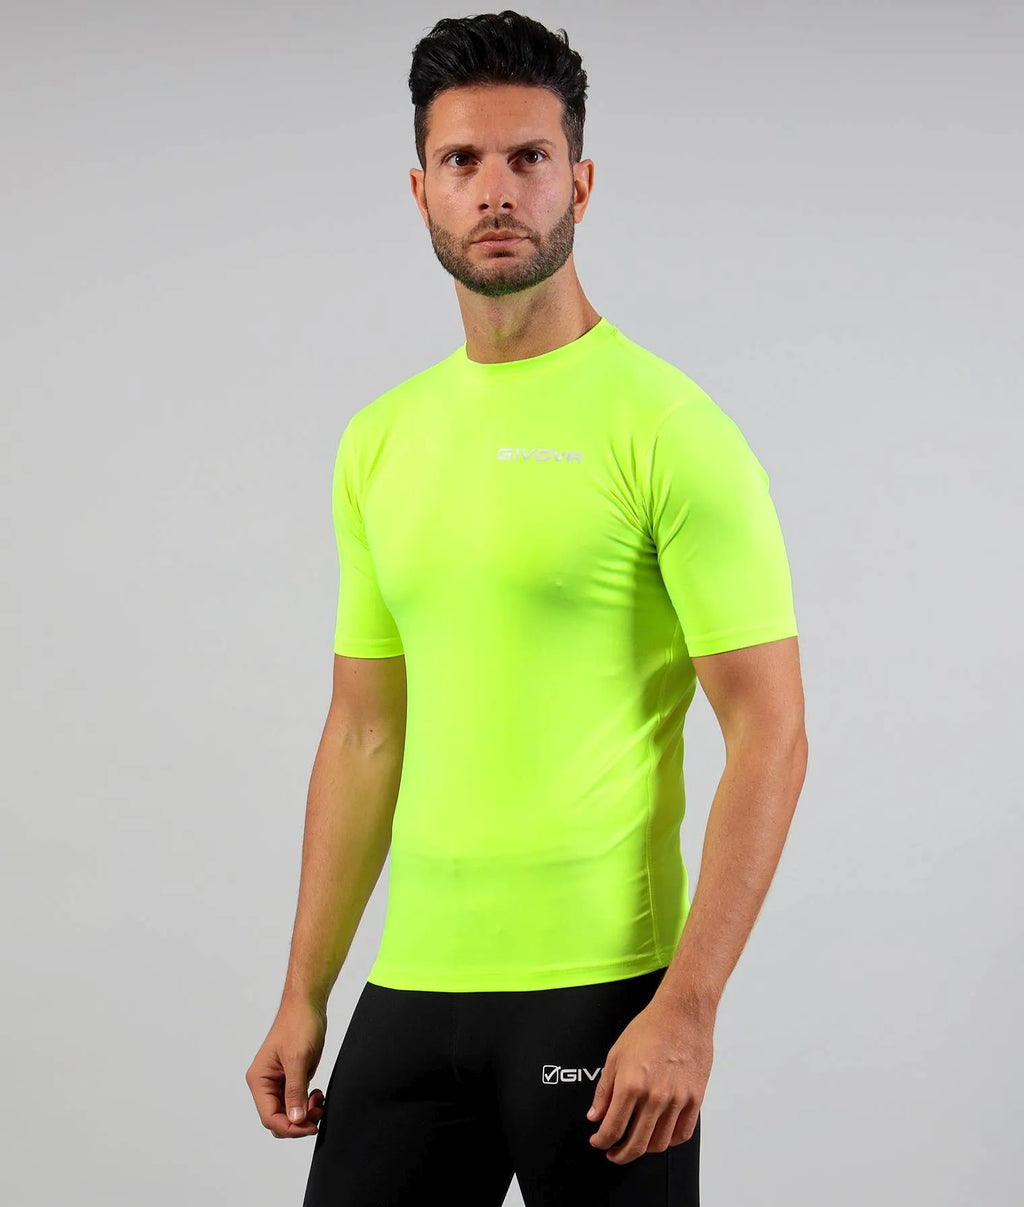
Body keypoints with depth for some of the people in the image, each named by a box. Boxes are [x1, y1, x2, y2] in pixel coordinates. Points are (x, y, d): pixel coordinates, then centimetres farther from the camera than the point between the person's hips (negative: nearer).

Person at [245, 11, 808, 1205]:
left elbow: (769, 732, -12)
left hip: (600, 990, -6)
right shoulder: (379, 442, 11)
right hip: (410, 990, 6)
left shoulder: (665, 429, -9)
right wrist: (303, 997, 12)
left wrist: (688, 1008, -19)